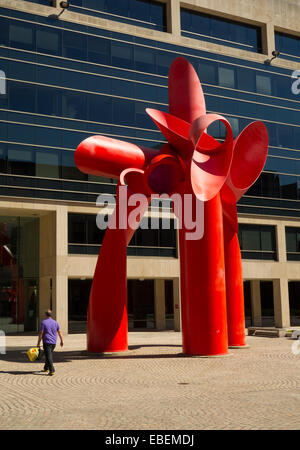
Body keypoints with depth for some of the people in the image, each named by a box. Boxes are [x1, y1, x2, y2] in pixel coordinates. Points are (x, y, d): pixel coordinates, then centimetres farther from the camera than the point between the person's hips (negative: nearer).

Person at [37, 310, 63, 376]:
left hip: (47, 342, -5)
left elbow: (41, 333, -10)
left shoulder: (43, 322, -8)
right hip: (53, 342, 5)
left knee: (49, 356, -7)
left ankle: (51, 370, -17)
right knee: (49, 355, 21)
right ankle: (46, 368, 33)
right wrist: (62, 341, 15)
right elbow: (59, 332, 7)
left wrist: (38, 343, -4)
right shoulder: (55, 322, 6)